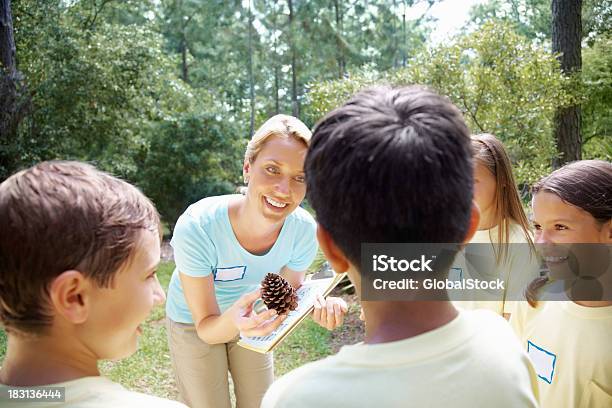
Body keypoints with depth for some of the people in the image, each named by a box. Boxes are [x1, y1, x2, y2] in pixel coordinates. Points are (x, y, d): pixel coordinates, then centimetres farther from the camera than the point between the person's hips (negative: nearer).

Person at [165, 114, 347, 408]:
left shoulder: (304, 229, -27)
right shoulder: (197, 227, -37)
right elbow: (206, 328, -28)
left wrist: (318, 305, -33)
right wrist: (232, 321, -50)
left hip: (249, 318, 3)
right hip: (194, 322, -3)